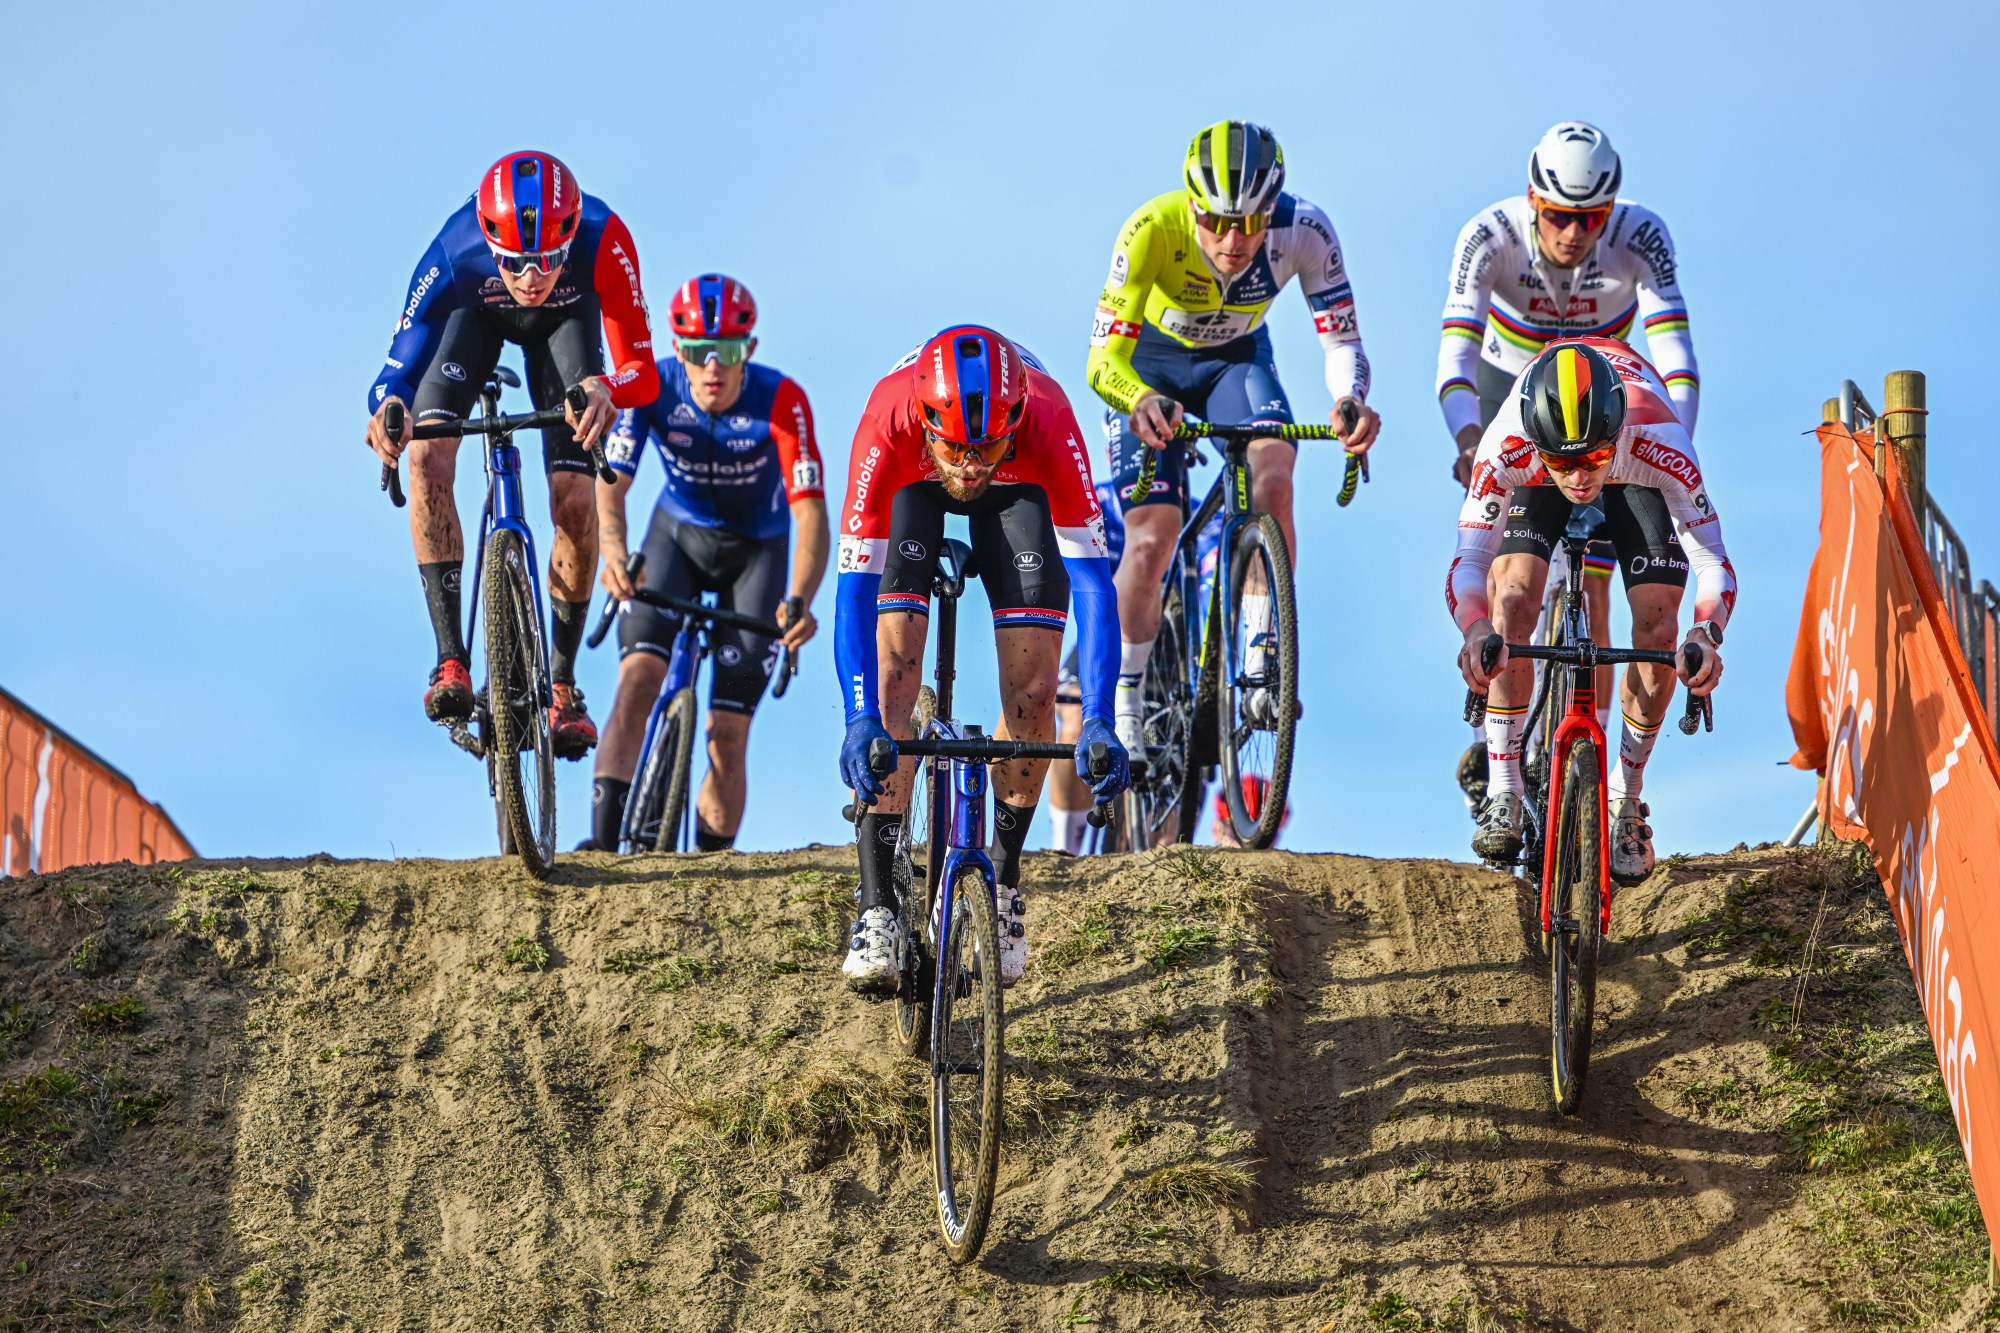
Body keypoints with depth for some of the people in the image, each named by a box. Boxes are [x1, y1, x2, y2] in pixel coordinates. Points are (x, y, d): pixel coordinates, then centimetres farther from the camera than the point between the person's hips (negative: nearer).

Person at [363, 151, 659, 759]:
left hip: (566, 317, 0)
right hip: (477, 313, 0)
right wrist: (386, 407, -56)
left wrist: (603, 389, -63)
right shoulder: (455, 257, -40)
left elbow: (643, 371, -40)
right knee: (428, 458, -24)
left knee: (575, 502, -13)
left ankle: (562, 680, 7)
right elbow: (399, 367, -33)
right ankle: (451, 662, -17)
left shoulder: (601, 240, -41)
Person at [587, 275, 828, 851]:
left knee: (728, 734, -5)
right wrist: (613, 554, -51)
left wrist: (800, 600, -52)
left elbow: (809, 511, -35)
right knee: (639, 678, -22)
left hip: (756, 549, -1)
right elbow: (611, 485, -30)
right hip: (678, 533, 1)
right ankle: (602, 839, -23)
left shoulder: (781, 400, -30)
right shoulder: (654, 387, -24)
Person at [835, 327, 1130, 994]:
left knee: (1032, 690, -13)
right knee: (893, 669, -19)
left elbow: (1093, 578, -40)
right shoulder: (889, 421, -41)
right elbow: (854, 583, -41)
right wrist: (860, 720, -51)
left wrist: (1097, 721, -48)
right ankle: (878, 908, -15)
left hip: (1018, 488, 0)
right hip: (914, 486, 0)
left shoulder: (1048, 421, -41)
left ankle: (1003, 881, 11)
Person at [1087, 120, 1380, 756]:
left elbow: (1341, 339, -24)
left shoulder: (1304, 231, -30)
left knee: (1273, 481, -28)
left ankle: (1261, 659, -17)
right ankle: (1124, 701, 10)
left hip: (1236, 358, 2)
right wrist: (1140, 401, -59)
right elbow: (1104, 358, -36)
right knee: (1151, 541, -12)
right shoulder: (1154, 229, -36)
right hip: (1150, 363, -2)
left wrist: (1351, 400, -47)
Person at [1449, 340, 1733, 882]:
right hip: (1535, 485, 0)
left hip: (1635, 479, 0)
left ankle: (1625, 800, 9)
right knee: (1513, 597, -22)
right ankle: (1503, 792, -8)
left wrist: (1706, 635, -58)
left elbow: (1713, 562, -38)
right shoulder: (1507, 449, -42)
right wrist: (1475, 631, -58)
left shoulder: (1660, 445, -43)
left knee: (1658, 626, -13)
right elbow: (1468, 562, -37)